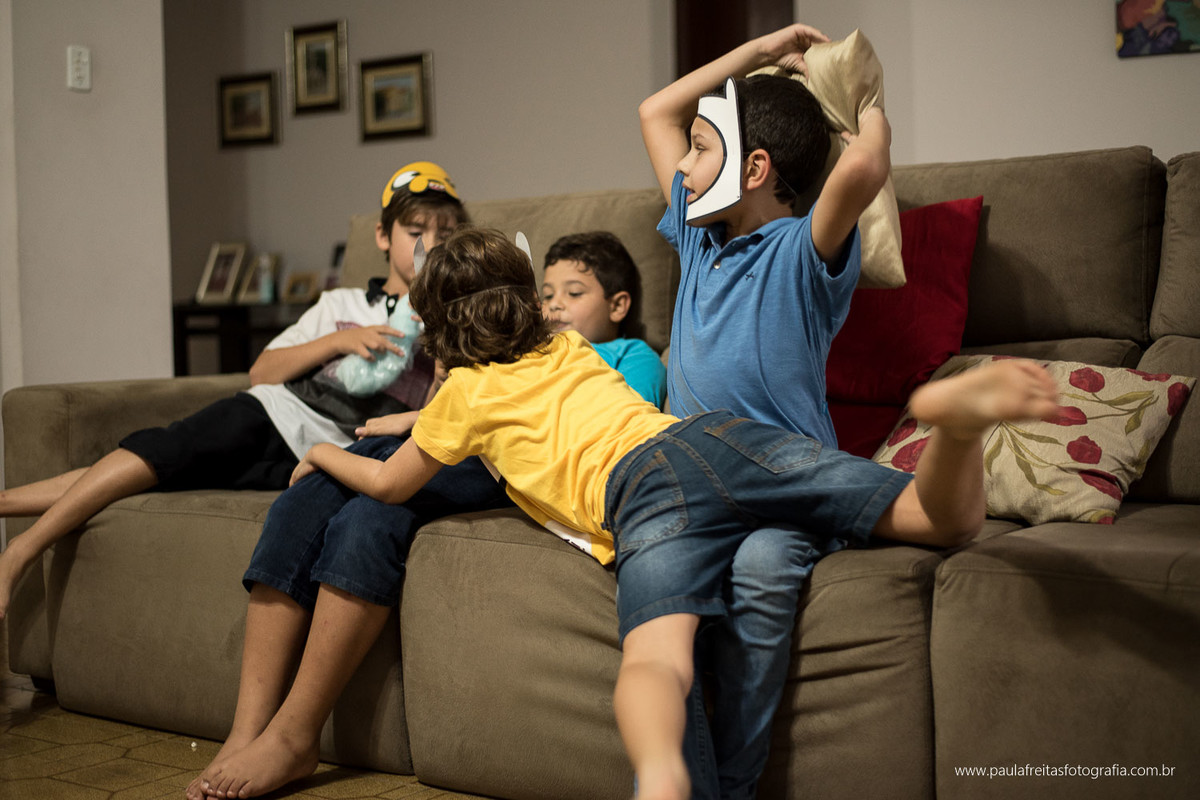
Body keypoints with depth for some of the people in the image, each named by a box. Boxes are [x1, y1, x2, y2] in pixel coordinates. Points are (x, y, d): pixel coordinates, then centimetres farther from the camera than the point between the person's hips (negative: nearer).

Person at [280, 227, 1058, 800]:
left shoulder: (468, 392, 25)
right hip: (722, 431, 5)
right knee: (947, 518, -1)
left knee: (653, 660, -31)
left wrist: (324, 452, 59)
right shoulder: (568, 348, 39)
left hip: (644, 484, -5)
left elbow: (388, 483, 38)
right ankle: (953, 414, -34)